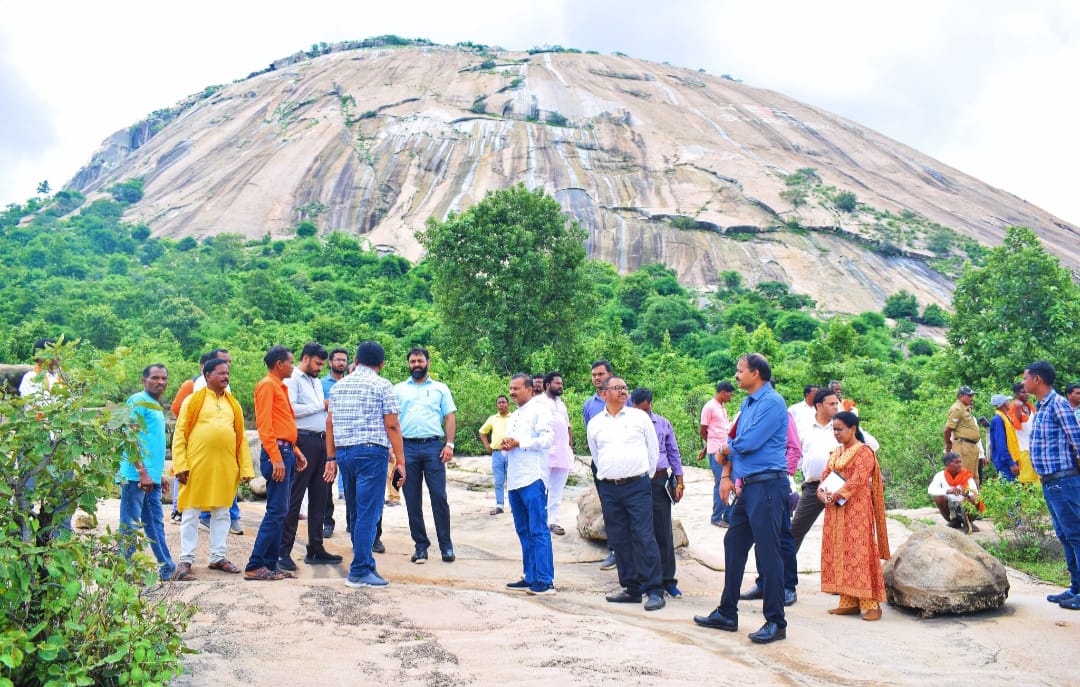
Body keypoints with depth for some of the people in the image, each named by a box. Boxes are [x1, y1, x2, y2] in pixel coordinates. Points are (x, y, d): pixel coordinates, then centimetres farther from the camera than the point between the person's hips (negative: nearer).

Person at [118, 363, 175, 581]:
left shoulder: (156, 406, 18)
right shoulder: (138, 401, -8)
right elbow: (131, 439, -15)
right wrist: (142, 473, -19)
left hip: (152, 477, 9)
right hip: (137, 475, -9)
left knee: (155, 523, 13)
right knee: (130, 524, -1)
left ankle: (167, 568, 19)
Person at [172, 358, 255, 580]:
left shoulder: (233, 404, 13)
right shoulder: (193, 401, 1)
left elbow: (241, 438, 11)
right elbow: (179, 434, -2)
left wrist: (246, 468, 5)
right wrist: (180, 465, -11)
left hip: (225, 467, 4)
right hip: (197, 466, -4)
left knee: (222, 513, 10)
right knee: (191, 514, 3)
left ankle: (218, 557, 20)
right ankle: (186, 560, 10)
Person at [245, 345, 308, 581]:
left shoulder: (280, 386, 21)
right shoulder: (267, 385, -8)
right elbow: (263, 423, -16)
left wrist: (296, 451, 17)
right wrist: (276, 457, -21)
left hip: (287, 452, 10)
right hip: (276, 453, -10)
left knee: (279, 512, 10)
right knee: (277, 511, -11)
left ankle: (271, 564, 14)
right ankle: (254, 566, -7)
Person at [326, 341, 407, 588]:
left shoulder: (338, 386, 13)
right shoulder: (382, 386, -3)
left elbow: (330, 423, 12)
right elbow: (392, 425, -8)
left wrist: (331, 457, 16)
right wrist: (400, 460, -5)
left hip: (344, 452, 6)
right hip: (372, 452, -6)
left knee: (356, 512, 15)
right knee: (368, 513, -4)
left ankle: (365, 563, 23)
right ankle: (359, 572, -5)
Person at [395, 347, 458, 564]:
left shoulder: (440, 389, 12)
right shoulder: (398, 389, 14)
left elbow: (450, 417, 8)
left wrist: (449, 444, -4)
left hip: (433, 447, -1)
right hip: (407, 447, 2)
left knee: (439, 497, -5)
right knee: (412, 500, 4)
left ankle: (446, 545, 3)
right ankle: (421, 545, 13)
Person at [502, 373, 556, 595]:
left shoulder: (540, 410, -3)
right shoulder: (513, 416, 23)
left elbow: (547, 439, -14)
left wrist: (518, 443, -14)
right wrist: (504, 445, 5)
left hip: (533, 478, -9)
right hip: (514, 480, 9)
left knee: (538, 530, -9)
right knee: (523, 531, 11)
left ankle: (545, 581, -8)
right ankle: (530, 577, 17)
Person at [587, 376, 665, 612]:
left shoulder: (639, 417, 3)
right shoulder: (594, 423, 9)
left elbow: (653, 449, 10)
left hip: (637, 486, -3)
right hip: (608, 489, 3)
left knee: (645, 538, -9)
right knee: (619, 541, 6)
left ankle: (655, 590, -4)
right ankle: (631, 589, 16)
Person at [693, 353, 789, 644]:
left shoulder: (772, 403, -13)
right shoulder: (748, 403, 16)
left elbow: (748, 443, -19)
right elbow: (735, 442, 17)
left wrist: (723, 451, 0)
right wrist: (727, 475, 4)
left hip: (767, 486, -10)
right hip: (747, 486, 10)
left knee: (768, 553, -5)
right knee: (733, 545, 13)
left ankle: (776, 623, 6)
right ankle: (727, 614, 24)